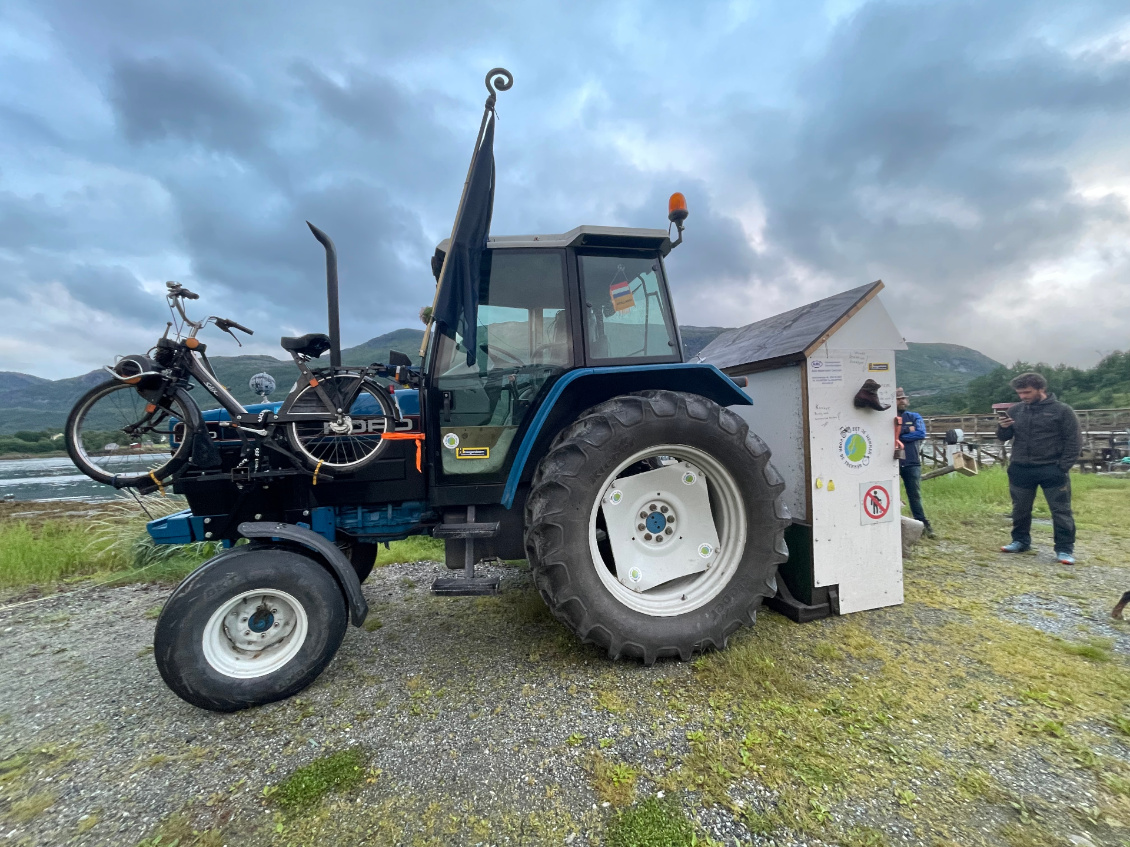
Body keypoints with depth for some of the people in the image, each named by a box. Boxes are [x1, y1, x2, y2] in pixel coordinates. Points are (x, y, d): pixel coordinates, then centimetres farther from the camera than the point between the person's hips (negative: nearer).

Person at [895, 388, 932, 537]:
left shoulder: (914, 417, 7)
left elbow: (921, 433, -9)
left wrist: (899, 436, -11)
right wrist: (907, 430, -18)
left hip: (912, 463, 1)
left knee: (915, 495, 8)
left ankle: (922, 523, 16)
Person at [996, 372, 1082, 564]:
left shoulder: (1062, 410, -5)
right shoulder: (1015, 410, 5)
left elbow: (1074, 441, -4)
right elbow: (1004, 438, 10)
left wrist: (1063, 467, -10)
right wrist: (1002, 428, -13)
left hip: (1051, 470, -3)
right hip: (1020, 470, 4)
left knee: (1061, 511, 3)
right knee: (1020, 509, 14)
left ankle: (1065, 549, 12)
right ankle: (1020, 541, 28)